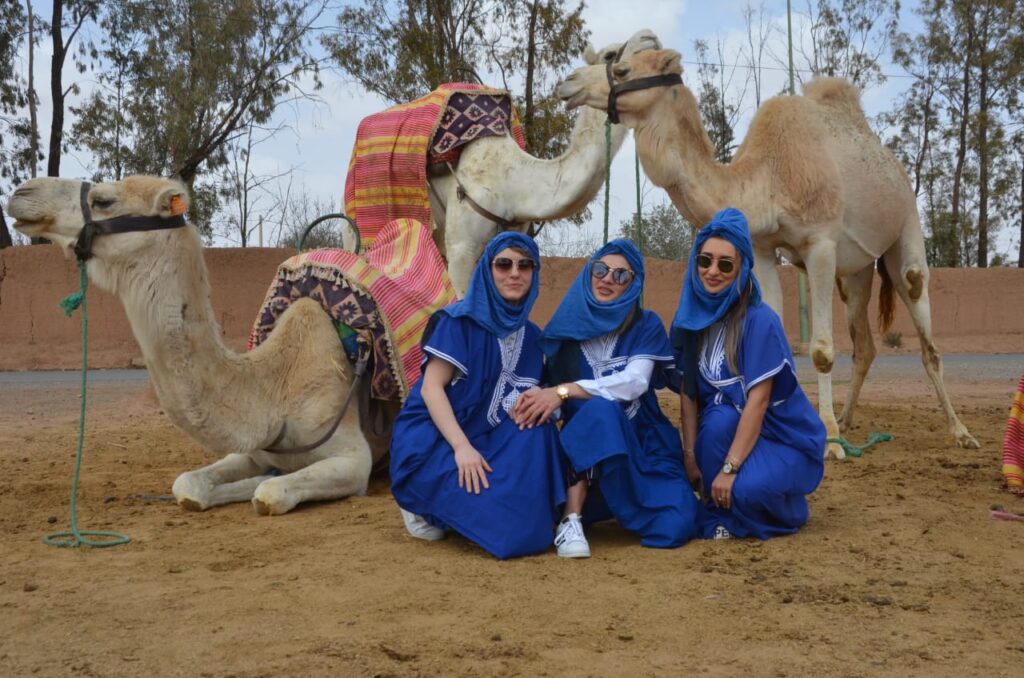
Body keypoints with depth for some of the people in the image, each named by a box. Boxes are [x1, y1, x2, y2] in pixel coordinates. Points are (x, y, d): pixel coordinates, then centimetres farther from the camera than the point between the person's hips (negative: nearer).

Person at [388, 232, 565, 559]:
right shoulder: (460, 320, -12)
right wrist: (462, 447, -28)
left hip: (482, 438, 6)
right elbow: (430, 387, -17)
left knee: (535, 433, -22)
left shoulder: (530, 335, 8)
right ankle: (424, 502, 2)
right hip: (432, 440, -6)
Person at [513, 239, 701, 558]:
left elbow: (634, 382, -19)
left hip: (643, 444, 1)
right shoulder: (566, 325, 4)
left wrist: (565, 391, -30)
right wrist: (532, 400, -27)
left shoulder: (646, 325, -1)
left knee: (676, 526, -24)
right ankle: (571, 520, -28)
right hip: (583, 441, -1)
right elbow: (547, 385, -2)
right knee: (600, 408, -37)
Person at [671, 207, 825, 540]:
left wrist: (729, 468, -26)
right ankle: (720, 514, -8)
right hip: (730, 429, 4)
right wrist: (691, 456, -9)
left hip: (785, 438, -4)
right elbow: (687, 392, -2)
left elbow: (758, 401, -23)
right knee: (720, 417, -31)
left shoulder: (759, 320, -20)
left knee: (747, 489, -33)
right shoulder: (692, 317, -4)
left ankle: (789, 508, 4)